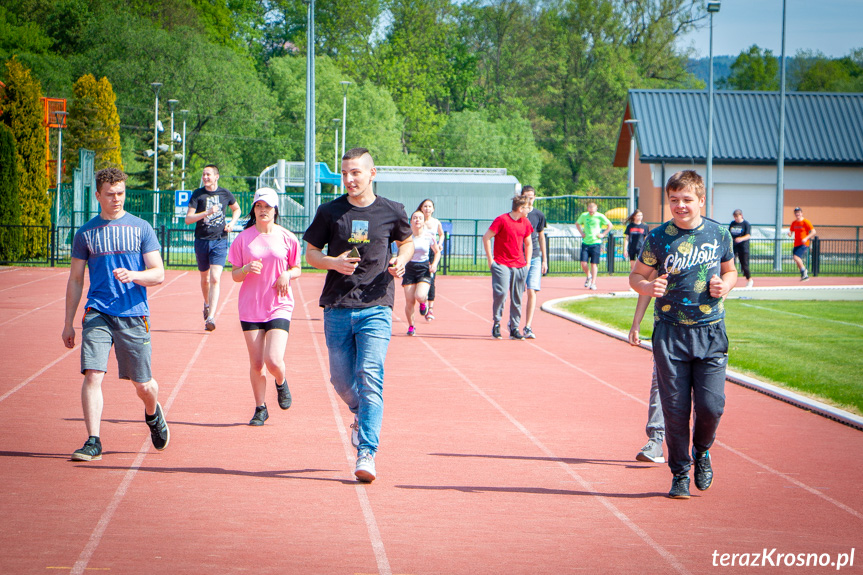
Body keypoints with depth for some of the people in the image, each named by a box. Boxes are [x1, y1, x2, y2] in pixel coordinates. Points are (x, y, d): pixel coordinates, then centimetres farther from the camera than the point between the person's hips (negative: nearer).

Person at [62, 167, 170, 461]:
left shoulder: (141, 228, 5)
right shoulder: (85, 233, 9)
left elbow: (158, 274, 2)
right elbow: (75, 279, 15)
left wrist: (133, 275, -18)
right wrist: (68, 322, 12)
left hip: (134, 315, 0)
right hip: (97, 313, 1)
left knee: (143, 385, 5)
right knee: (92, 375, -16)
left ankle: (153, 414, 39)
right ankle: (93, 442, -13)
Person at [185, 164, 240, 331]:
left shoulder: (225, 194, 3)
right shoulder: (197, 194, -2)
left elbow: (236, 209, 23)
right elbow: (188, 219, -9)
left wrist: (232, 222, 4)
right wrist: (207, 213, -22)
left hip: (220, 241, -1)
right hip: (201, 241, 1)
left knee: (215, 278, -15)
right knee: (205, 278, 14)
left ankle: (210, 317, -22)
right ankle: (207, 304, 42)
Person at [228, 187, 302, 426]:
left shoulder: (287, 238, 1)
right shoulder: (243, 238, 2)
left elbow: (297, 268, 12)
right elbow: (234, 275, 4)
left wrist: (288, 275, -10)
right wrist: (247, 269, -17)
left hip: (279, 306, -1)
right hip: (251, 307, 1)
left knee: (273, 360, -14)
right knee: (256, 363, 1)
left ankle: (281, 383, 20)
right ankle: (260, 408, 19)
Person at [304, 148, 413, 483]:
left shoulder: (391, 212, 3)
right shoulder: (329, 212, 3)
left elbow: (407, 242, 21)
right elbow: (310, 253, 10)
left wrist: (400, 261, -2)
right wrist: (333, 262, -11)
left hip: (375, 308, -2)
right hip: (337, 309, 2)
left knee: (369, 377, -14)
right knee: (341, 379, 6)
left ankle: (366, 454, -17)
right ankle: (361, 414, 40)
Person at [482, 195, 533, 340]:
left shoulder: (526, 223, 12)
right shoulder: (502, 220, -6)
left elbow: (528, 244, 23)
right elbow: (486, 237, -4)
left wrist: (527, 263, 13)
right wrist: (490, 260, -7)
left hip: (520, 267, 5)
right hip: (502, 265, -5)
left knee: (517, 298, 3)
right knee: (501, 293, -17)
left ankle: (514, 328, 9)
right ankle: (496, 323, -1)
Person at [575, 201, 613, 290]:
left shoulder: (600, 216, -5)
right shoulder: (584, 215, 4)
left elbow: (610, 225, 3)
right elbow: (577, 223, 23)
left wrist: (603, 234, -5)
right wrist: (581, 233, 10)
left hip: (596, 243, -3)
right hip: (585, 243, 3)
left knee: (593, 264, -3)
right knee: (583, 263, -4)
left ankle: (593, 283, 4)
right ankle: (589, 276, 24)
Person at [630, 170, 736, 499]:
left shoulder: (719, 234, 5)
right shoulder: (659, 237, -1)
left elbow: (730, 271, 19)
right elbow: (636, 276, 8)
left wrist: (725, 285, -3)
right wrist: (647, 287, -15)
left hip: (710, 331, 1)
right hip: (670, 333, -1)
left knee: (711, 404, -6)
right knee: (675, 407, -1)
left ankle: (702, 451, 25)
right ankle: (680, 473, 15)